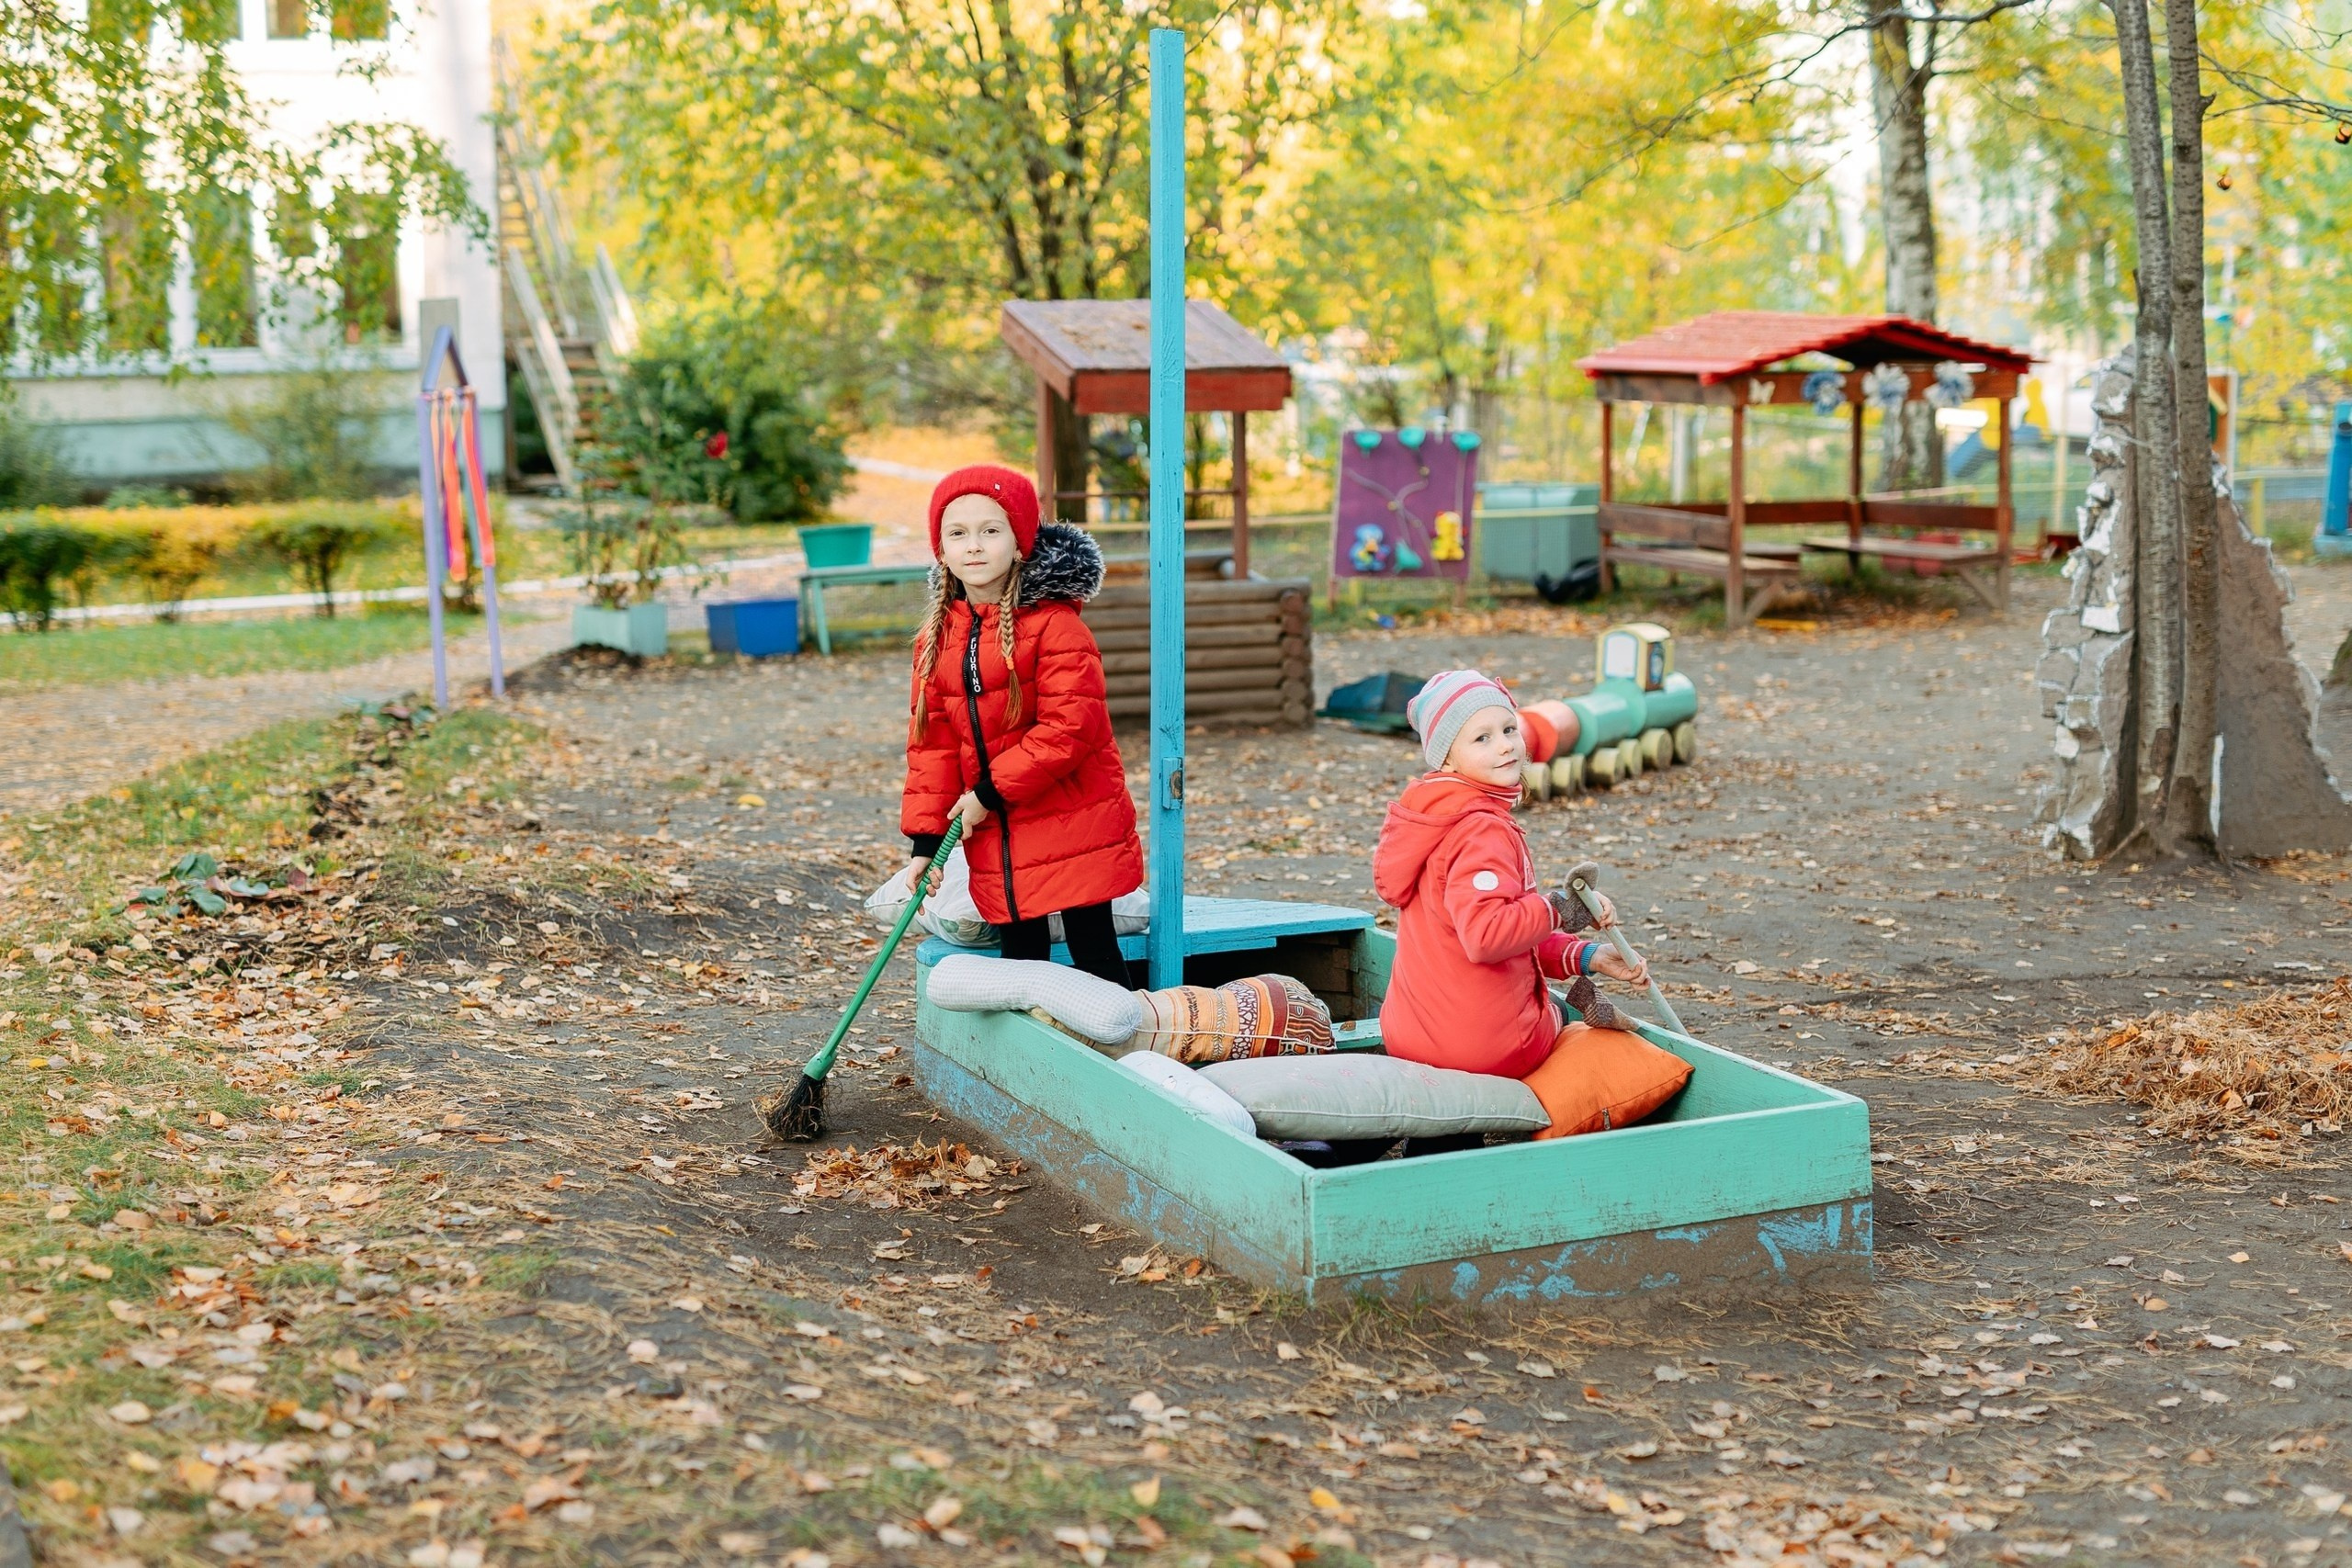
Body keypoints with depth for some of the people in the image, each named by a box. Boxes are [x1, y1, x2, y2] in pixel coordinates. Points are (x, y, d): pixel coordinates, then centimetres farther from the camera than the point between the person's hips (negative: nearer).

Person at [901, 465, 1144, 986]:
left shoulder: (1054, 624, -14)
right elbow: (931, 742, 10)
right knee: (1020, 956, 10)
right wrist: (926, 837, 2)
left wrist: (991, 793, -17)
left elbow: (1070, 727, -20)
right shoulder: (937, 638, 7)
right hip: (997, 837, 6)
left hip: (1075, 827, -6)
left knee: (1092, 948, -2)